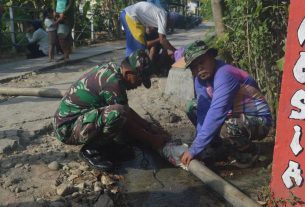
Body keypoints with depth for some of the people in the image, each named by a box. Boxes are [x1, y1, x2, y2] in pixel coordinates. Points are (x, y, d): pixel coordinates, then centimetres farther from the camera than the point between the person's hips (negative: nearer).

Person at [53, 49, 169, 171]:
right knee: (118, 113, -32)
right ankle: (91, 150, -10)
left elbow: (127, 110, 13)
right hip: (68, 128, -9)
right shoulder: (112, 82, -25)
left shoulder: (110, 71, 3)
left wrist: (150, 128, 12)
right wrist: (152, 140, -6)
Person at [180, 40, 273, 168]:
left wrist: (194, 150, -32)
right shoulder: (200, 78, -4)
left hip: (258, 120, -8)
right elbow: (203, 111, -9)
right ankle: (220, 149, 12)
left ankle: (249, 153, -4)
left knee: (226, 128, -38)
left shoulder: (224, 74, -29)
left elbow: (215, 114, -34)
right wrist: (197, 147, -18)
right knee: (193, 110, 3)